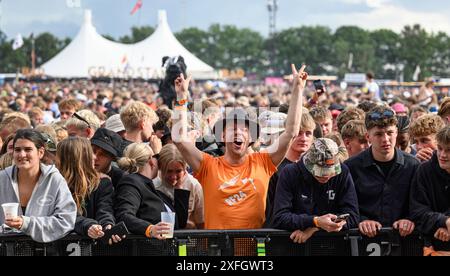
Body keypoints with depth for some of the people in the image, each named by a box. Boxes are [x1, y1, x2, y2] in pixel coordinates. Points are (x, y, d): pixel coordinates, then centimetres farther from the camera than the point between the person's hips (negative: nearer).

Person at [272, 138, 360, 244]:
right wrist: (316, 222, -26)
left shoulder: (342, 173, -4)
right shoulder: (290, 173, -8)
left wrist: (315, 228, -18)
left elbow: (352, 217, -7)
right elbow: (279, 218, -13)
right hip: (293, 242, -1)